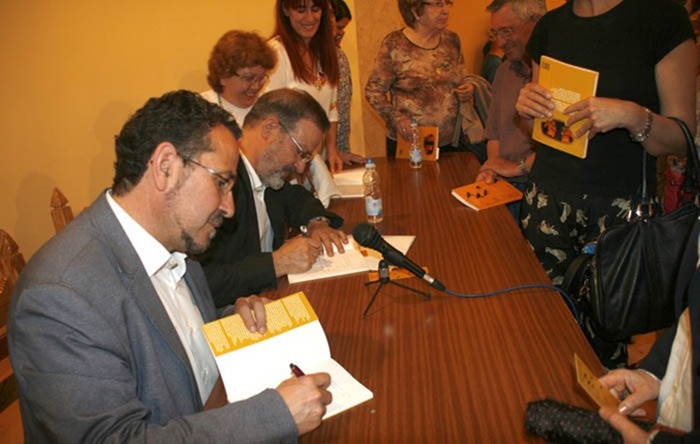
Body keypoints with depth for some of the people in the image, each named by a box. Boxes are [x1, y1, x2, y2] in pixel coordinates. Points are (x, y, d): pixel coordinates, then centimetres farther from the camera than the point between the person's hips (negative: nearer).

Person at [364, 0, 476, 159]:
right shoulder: (395, 44, -11)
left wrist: (468, 90, -5)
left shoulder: (452, 40, 4)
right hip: (407, 143, -4)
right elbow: (373, 91, -6)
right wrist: (396, 118, -20)